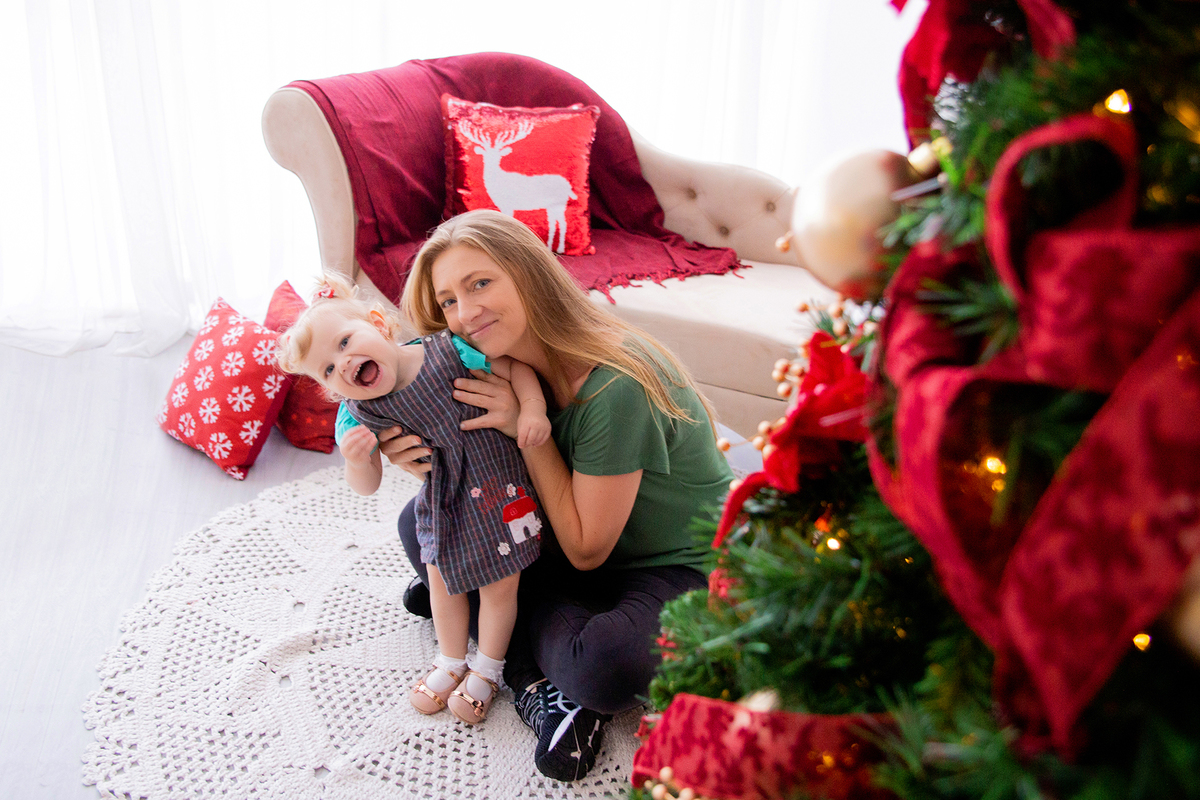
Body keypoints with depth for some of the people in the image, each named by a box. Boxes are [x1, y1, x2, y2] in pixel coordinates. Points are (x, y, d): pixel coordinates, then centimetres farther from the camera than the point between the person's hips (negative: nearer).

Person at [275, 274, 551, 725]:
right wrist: (356, 460, -34)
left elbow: (513, 369, -13)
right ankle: (452, 662, 48)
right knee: (442, 581, 20)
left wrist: (532, 409, -30)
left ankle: (486, 669, 37)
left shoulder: (448, 350, -23)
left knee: (500, 584, 11)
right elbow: (368, 486, -11)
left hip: (500, 485, -3)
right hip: (441, 503, 3)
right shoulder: (356, 417, -14)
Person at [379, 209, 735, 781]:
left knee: (603, 670, -38)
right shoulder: (511, 367, -6)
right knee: (424, 523, -5)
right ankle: (537, 671, -10)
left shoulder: (614, 387, -30)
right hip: (581, 551, 8)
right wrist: (430, 462, -21)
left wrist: (527, 430, -26)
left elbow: (586, 550, -20)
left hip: (679, 567, -7)